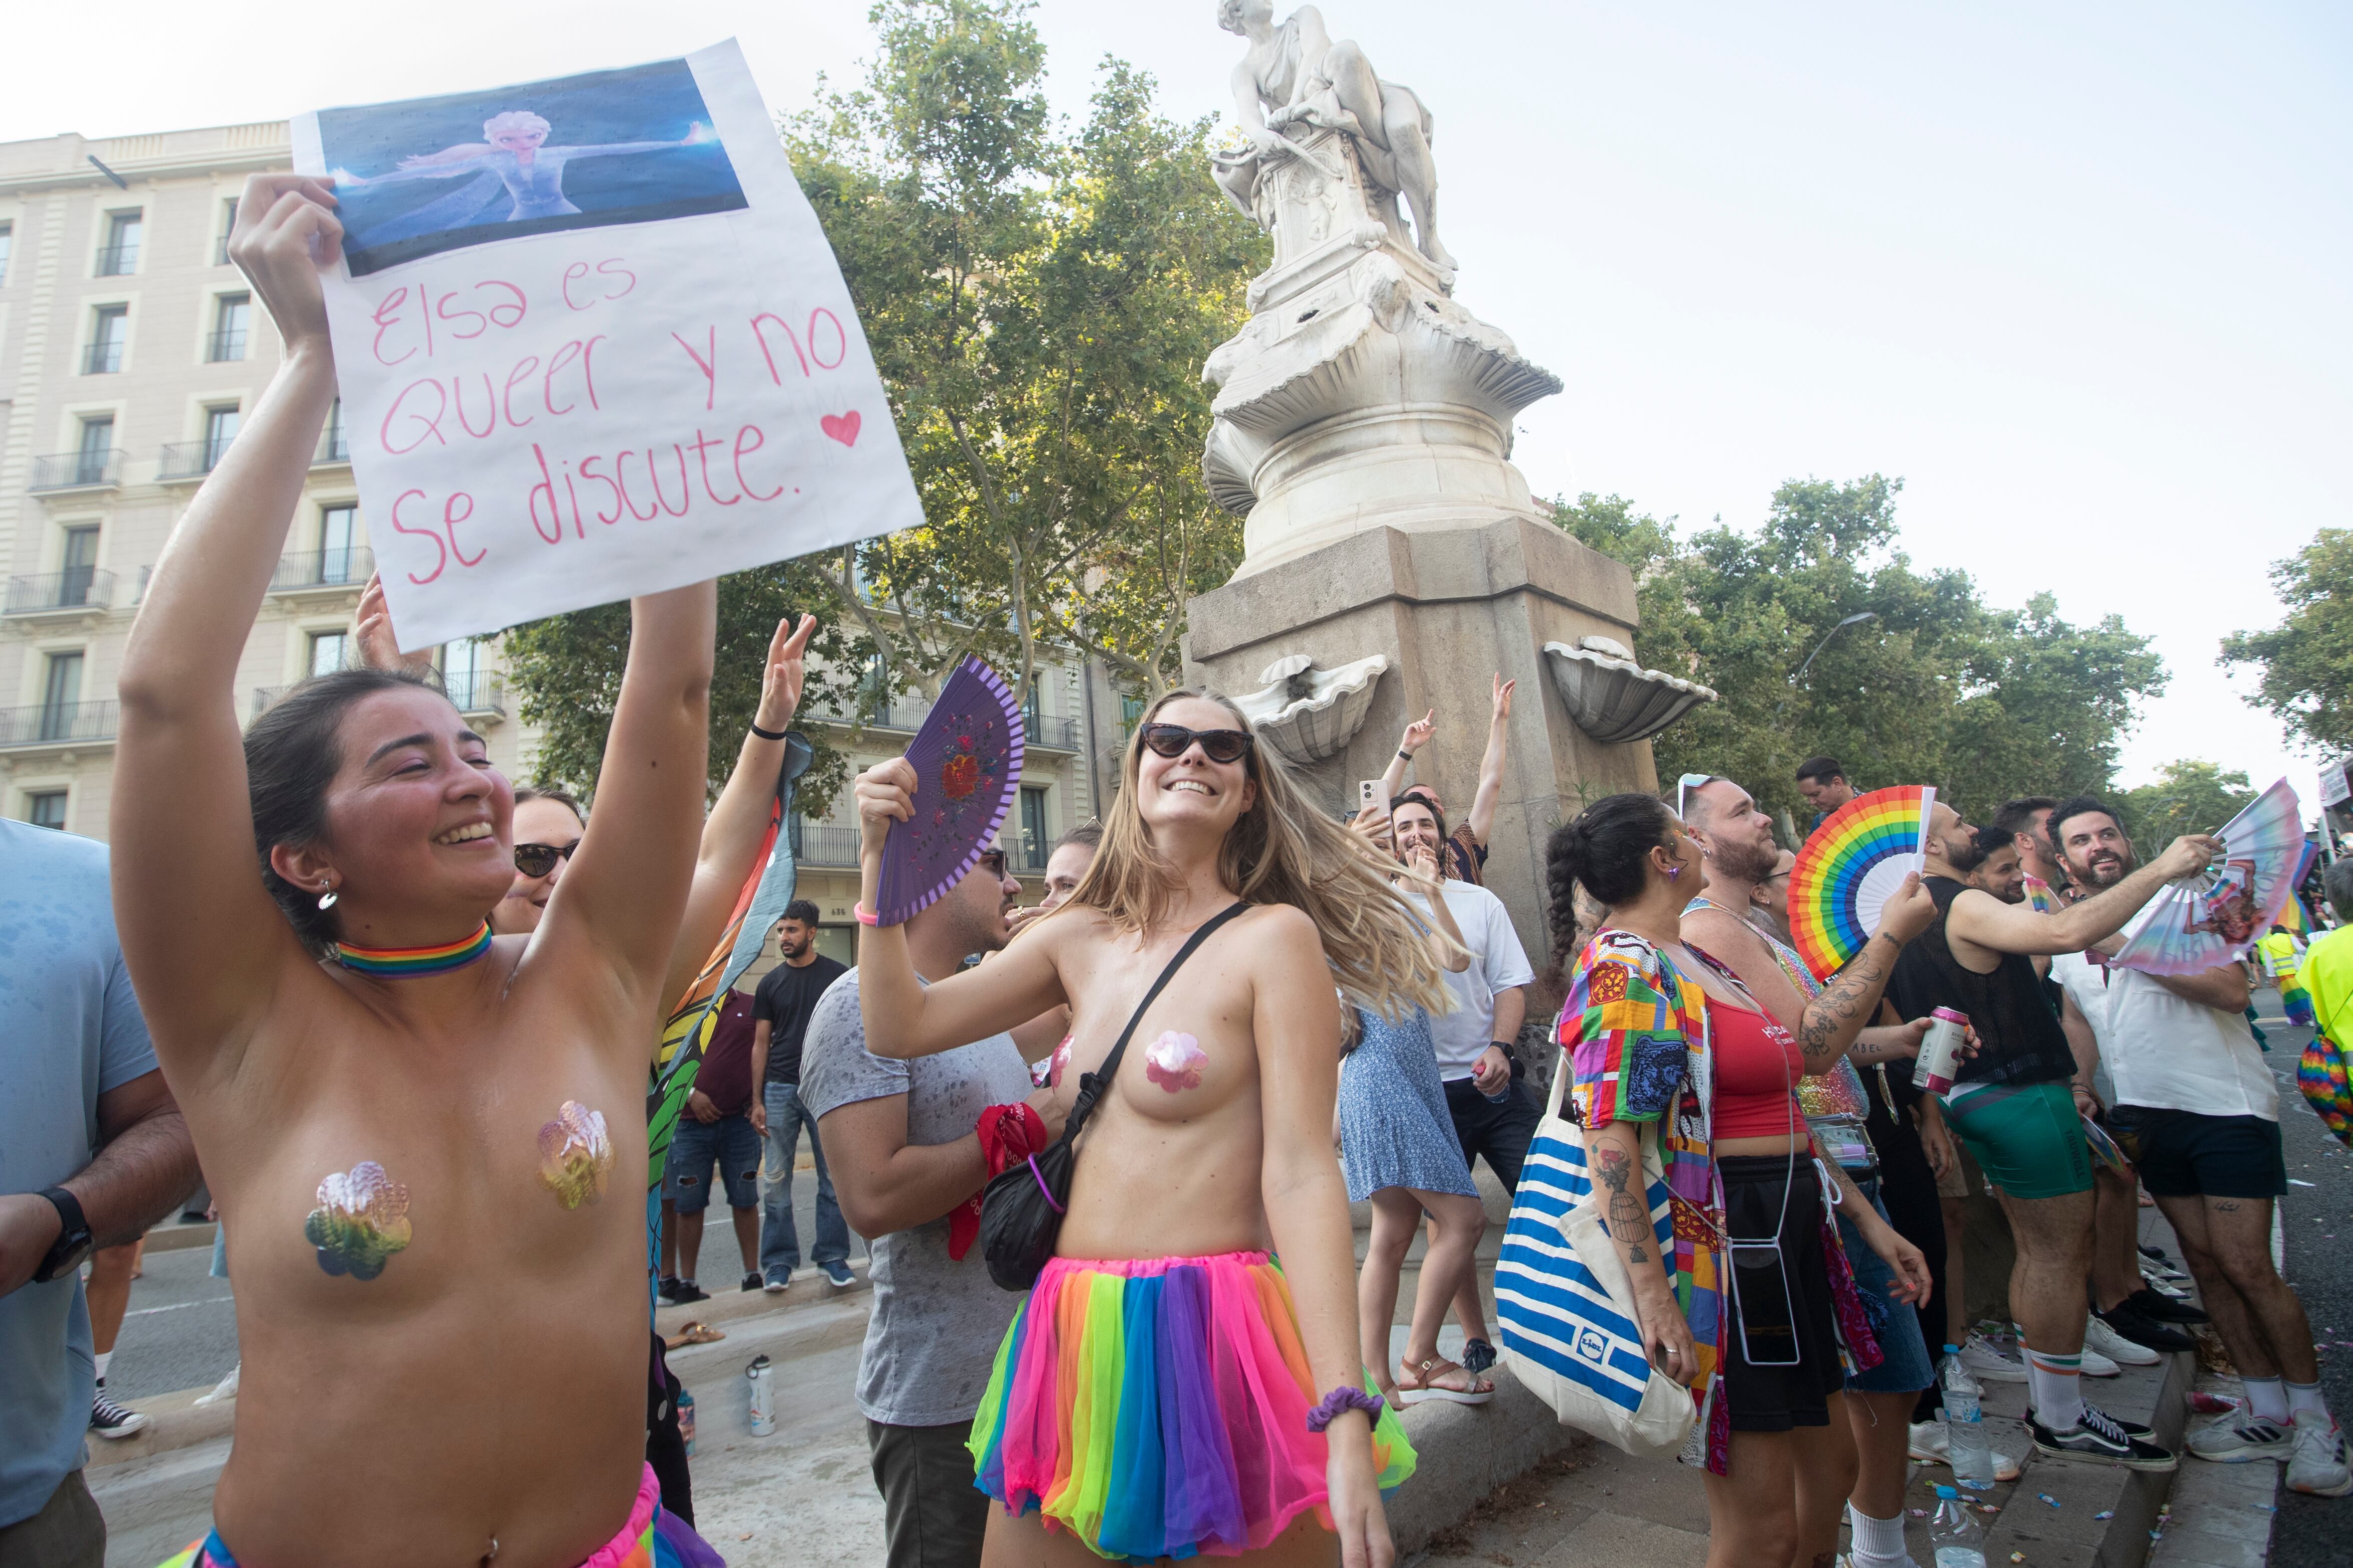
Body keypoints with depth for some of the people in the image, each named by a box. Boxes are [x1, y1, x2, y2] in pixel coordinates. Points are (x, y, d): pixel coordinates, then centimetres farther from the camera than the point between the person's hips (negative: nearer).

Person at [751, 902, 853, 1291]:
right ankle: (779, 1262, 17)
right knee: (776, 1181, 5)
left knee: (833, 1179, 4)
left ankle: (833, 1258, 15)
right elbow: (761, 1044, 8)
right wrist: (757, 1101, 3)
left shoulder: (839, 976, 0)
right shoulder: (771, 983, 6)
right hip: (780, 1091, 2)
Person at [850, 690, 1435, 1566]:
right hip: (1077, 1335, 5)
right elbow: (901, 1027, 7)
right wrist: (881, 859, 1)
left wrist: (1345, 1424, -20)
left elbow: (1301, 1174, -14)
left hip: (1214, 1334, -5)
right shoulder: (1081, 942, 7)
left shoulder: (1273, 936, -9)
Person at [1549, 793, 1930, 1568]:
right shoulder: (1623, 966, -16)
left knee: (1832, 1471, 23)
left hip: (1787, 1234, 10)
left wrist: (1869, 1221, 17)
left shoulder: (1695, 961, 14)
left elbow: (1781, 1115, 18)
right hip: (1716, 1244, -10)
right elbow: (1608, 1140, -24)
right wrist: (1652, 1295, -28)